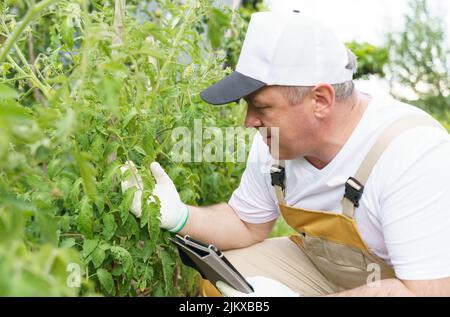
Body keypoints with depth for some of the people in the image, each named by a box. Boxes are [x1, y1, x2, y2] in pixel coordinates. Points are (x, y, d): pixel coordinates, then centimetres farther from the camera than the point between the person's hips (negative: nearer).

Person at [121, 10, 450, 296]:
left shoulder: (414, 154, -32)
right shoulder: (275, 141, -13)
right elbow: (246, 224, 1)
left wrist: (292, 297, -36)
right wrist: (179, 217, -18)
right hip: (319, 267, 5)